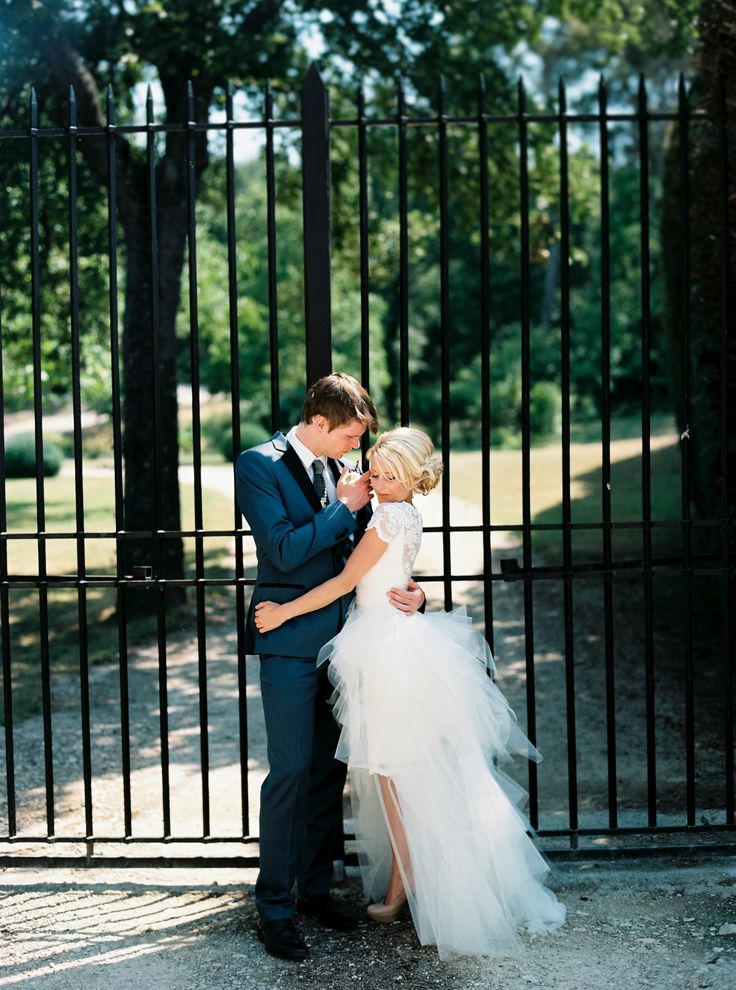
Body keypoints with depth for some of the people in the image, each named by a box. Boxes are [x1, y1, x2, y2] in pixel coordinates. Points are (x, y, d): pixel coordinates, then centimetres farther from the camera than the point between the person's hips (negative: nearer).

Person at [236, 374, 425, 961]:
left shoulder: (345, 471, 11)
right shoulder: (259, 465, -8)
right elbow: (285, 549, -17)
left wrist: (411, 589, -2)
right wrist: (345, 507, -12)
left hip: (342, 637, 6)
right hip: (291, 640, -6)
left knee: (330, 769, 12)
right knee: (291, 771, -5)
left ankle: (315, 888, 25)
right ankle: (273, 907, 6)